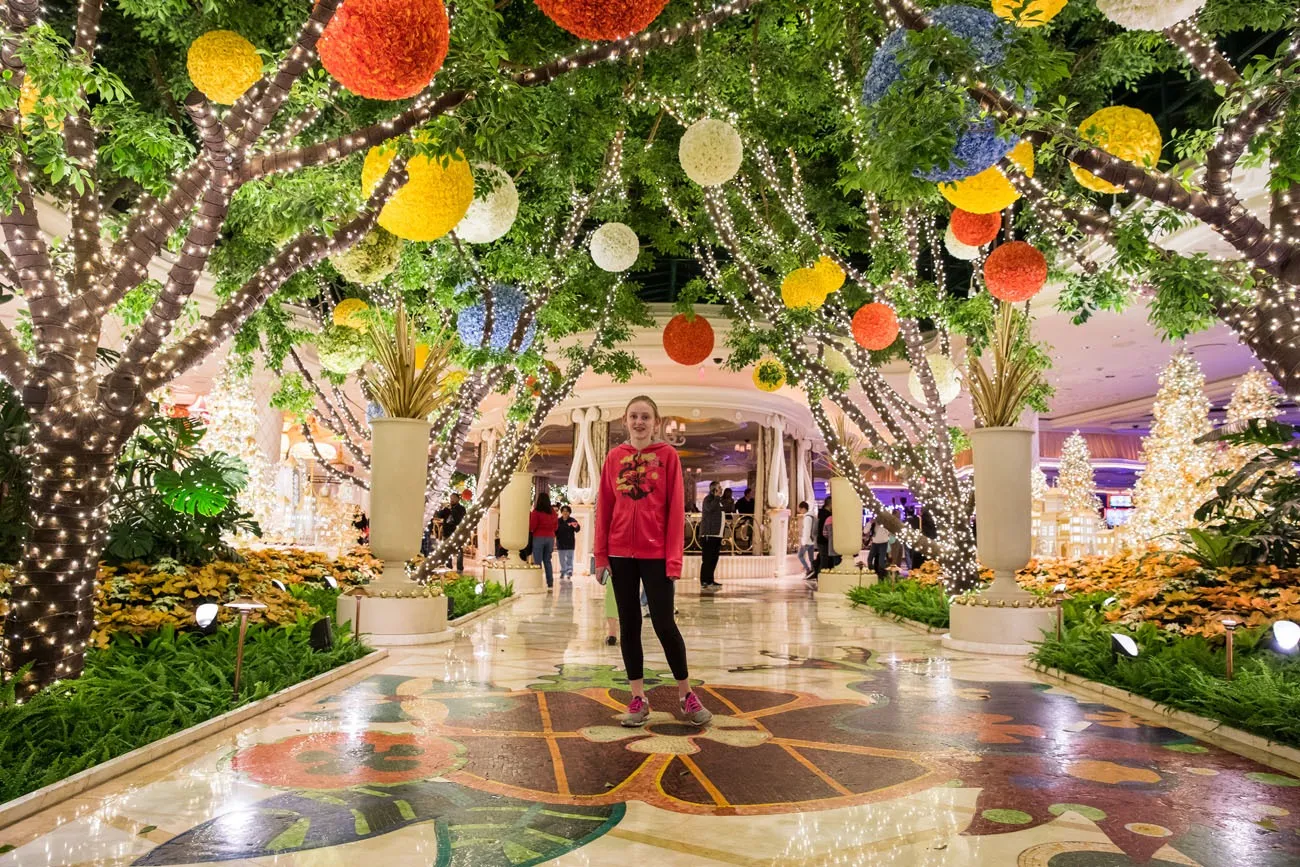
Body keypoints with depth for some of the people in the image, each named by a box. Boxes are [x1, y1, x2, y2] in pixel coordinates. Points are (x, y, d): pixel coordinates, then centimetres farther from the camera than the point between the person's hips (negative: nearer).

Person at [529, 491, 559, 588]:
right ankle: (550, 582, 11)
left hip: (539, 537, -5)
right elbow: (556, 526, 13)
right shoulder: (553, 512, 4)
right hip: (550, 538, 5)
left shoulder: (536, 512, -11)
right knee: (547, 560, 13)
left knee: (537, 561, -1)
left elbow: (531, 527, -9)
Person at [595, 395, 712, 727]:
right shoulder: (614, 457, 5)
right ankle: (638, 698, 18)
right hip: (621, 553, 3)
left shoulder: (667, 455, -3)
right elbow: (604, 508, 6)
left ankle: (686, 694, 16)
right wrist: (601, 555, 3)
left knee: (664, 623, -1)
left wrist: (674, 558, -11)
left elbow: (676, 509, -6)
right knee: (628, 625, 8)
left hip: (656, 553, -3)